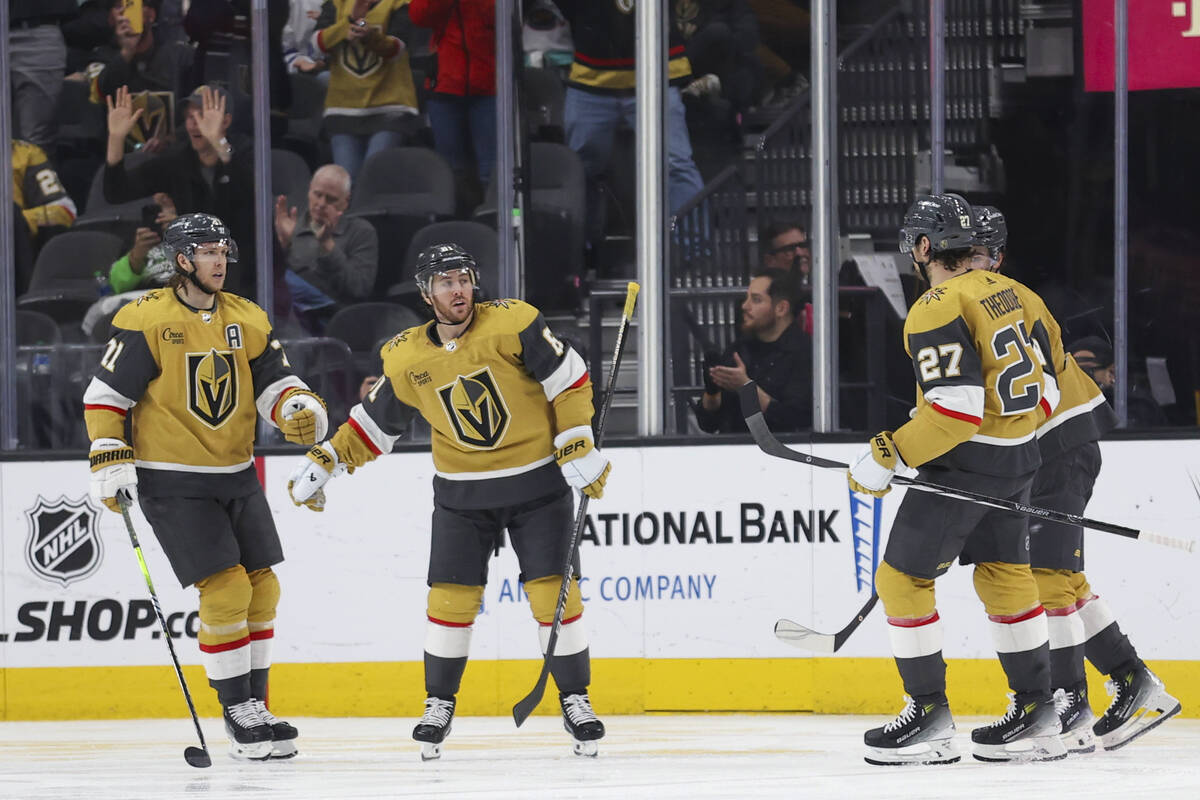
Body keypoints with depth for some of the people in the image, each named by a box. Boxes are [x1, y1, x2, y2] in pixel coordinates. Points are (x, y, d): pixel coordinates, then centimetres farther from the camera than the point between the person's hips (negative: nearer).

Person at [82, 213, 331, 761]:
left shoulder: (247, 320, 6)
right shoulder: (145, 320, -12)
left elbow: (275, 385, 6)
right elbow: (105, 396, -8)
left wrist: (301, 411, -16)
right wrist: (111, 463, -15)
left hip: (237, 476, 7)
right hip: (172, 482, -7)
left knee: (261, 589, 7)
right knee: (225, 589, -14)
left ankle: (255, 705, 19)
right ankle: (238, 714, -4)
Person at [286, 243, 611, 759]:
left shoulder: (512, 324, -13)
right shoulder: (407, 359, -4)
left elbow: (570, 380, -9)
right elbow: (374, 422, 9)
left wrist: (577, 446, -14)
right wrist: (325, 462, 3)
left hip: (536, 483, -2)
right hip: (461, 494, 2)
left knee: (554, 593, -6)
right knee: (451, 596, -2)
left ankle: (575, 701, 7)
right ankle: (439, 705, 13)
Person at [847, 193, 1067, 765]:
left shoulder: (937, 310, -17)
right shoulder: (1011, 294, 9)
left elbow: (956, 408, -25)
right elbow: (1046, 386, 13)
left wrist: (889, 457, -20)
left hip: (965, 462, -9)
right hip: (1021, 458, 9)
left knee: (902, 577, 0)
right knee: (1004, 574, 18)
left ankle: (929, 715, 0)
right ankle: (1036, 714, 20)